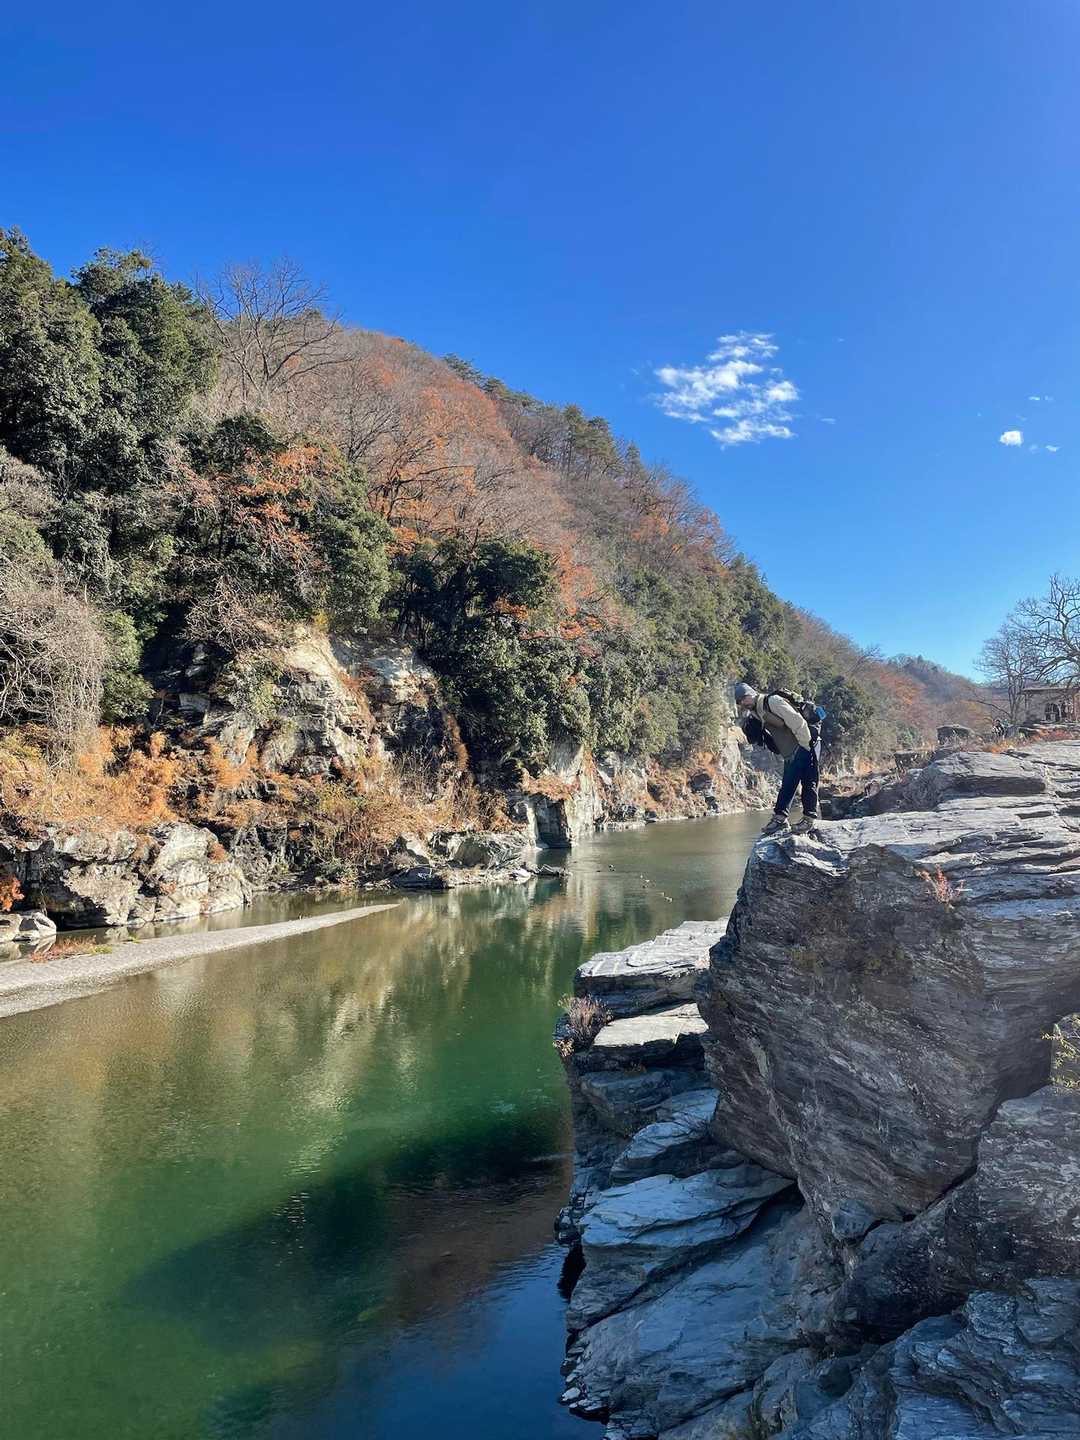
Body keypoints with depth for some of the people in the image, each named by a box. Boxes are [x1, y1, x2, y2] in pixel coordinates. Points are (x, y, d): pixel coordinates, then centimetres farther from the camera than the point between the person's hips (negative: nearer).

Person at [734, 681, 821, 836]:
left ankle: (810, 817, -5)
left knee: (808, 781, -7)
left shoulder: (773, 701, -15)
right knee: (787, 785, 7)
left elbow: (798, 723, -20)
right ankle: (780, 817, 8)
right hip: (790, 754, 9)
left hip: (805, 746, -9)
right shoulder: (756, 713, 11)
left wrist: (806, 746, -17)